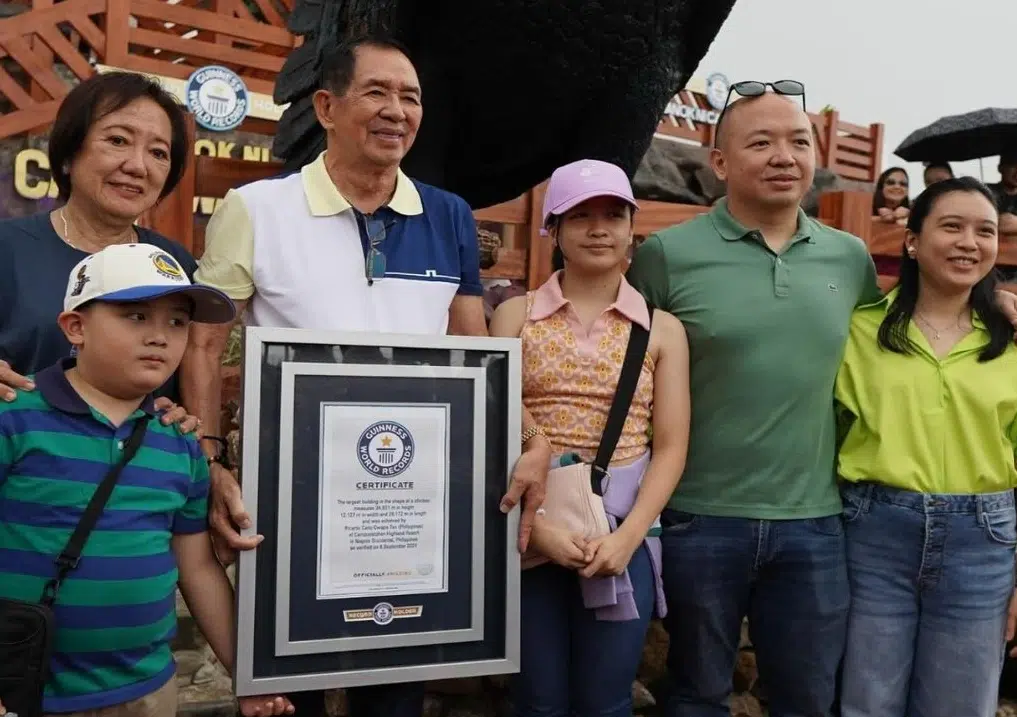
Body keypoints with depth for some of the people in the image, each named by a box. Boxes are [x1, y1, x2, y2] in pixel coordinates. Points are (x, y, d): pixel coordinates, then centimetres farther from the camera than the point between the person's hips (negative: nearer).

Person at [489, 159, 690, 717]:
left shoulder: (662, 329, 5)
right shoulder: (516, 315, 3)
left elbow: (670, 448, 1)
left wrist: (628, 536, -11)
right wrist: (535, 523, -13)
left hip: (624, 533, 1)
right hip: (531, 530, 0)